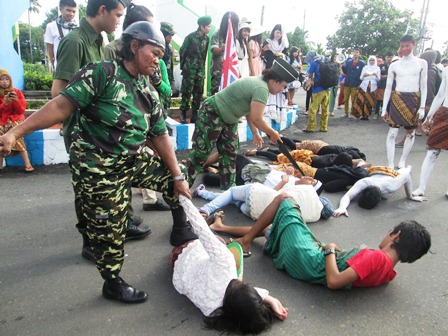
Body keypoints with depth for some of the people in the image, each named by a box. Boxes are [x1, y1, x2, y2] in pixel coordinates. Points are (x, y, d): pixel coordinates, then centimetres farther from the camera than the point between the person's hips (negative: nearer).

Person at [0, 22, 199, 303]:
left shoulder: (149, 94, 7)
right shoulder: (102, 73, -15)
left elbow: (161, 136, 6)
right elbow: (62, 105, -19)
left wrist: (178, 177, 3)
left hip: (132, 161, 7)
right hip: (97, 170, -7)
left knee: (175, 178, 10)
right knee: (110, 231, 5)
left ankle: (182, 232, 29)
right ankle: (114, 285, 29)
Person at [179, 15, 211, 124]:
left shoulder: (206, 38, 7)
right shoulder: (190, 37, -8)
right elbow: (182, 51, -1)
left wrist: (203, 68, 12)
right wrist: (183, 66, 5)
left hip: (200, 70, 5)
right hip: (190, 70, -5)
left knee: (198, 93, 5)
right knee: (187, 92, -3)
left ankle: (194, 114, 13)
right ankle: (183, 113, 6)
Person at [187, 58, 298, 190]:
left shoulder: (259, 83, 6)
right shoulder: (262, 89, -25)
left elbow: (250, 112, 10)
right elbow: (257, 119, -27)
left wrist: (255, 133, 8)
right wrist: (272, 134, -13)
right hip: (212, 114, -10)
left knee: (230, 153, 10)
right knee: (201, 152, -6)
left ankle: (228, 186, 17)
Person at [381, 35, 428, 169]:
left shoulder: (421, 63, 4)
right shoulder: (394, 65, 4)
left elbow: (423, 86, 5)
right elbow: (388, 87, 6)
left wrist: (422, 107, -2)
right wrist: (384, 109, 2)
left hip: (414, 100, 1)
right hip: (397, 99, -1)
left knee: (411, 132, 7)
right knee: (392, 132, -8)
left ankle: (402, 162, 21)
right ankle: (390, 166, -4)